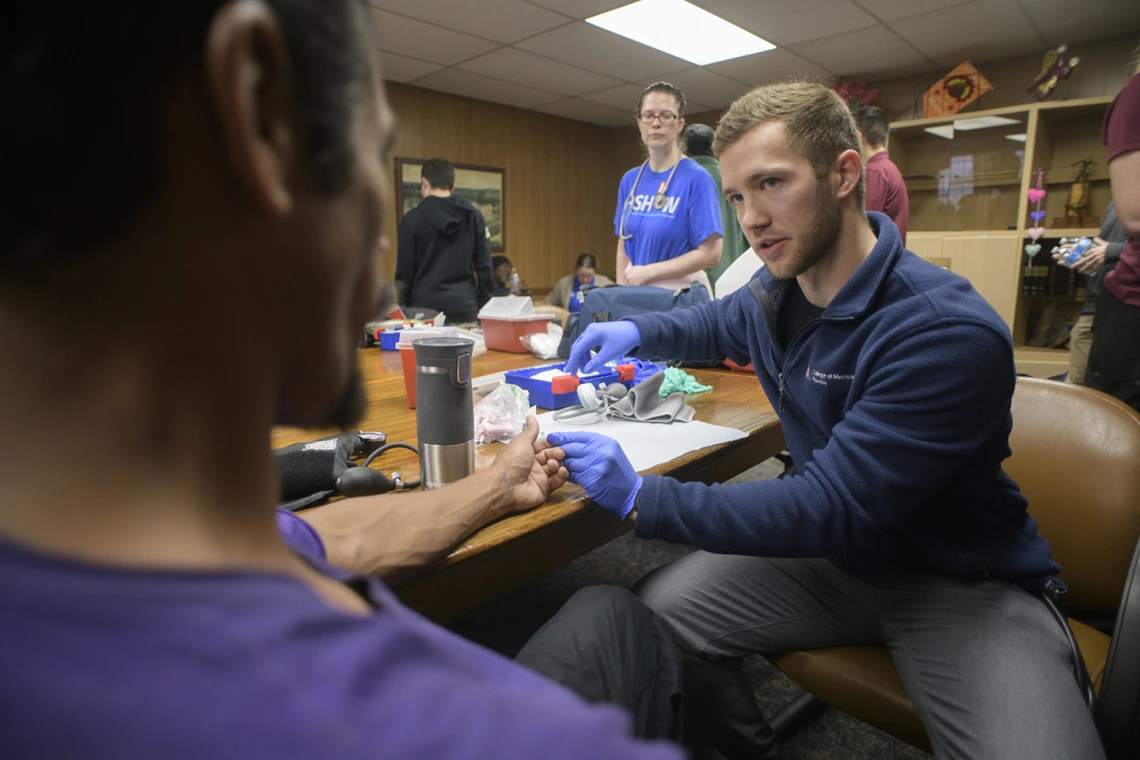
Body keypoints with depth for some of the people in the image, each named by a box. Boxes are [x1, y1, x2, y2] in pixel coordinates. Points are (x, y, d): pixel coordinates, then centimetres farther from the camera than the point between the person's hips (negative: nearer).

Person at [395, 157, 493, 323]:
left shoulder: (413, 218, -2)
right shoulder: (473, 215, 5)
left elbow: (405, 271, -1)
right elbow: (484, 266, 5)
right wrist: (483, 308, 11)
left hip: (426, 306, -2)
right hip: (465, 306, 2)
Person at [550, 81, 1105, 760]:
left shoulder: (951, 335, -27)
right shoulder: (774, 290, -4)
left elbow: (834, 510, -29)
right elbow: (716, 323, 22)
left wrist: (642, 498, -30)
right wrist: (638, 332, 3)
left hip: (962, 584, -4)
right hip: (833, 553, 5)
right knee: (656, 613, -10)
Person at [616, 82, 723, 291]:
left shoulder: (697, 178, -11)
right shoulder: (629, 180, 6)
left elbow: (710, 254, -15)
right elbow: (623, 247, 10)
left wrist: (648, 272, -15)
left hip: (681, 293, -5)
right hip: (636, 292, 5)